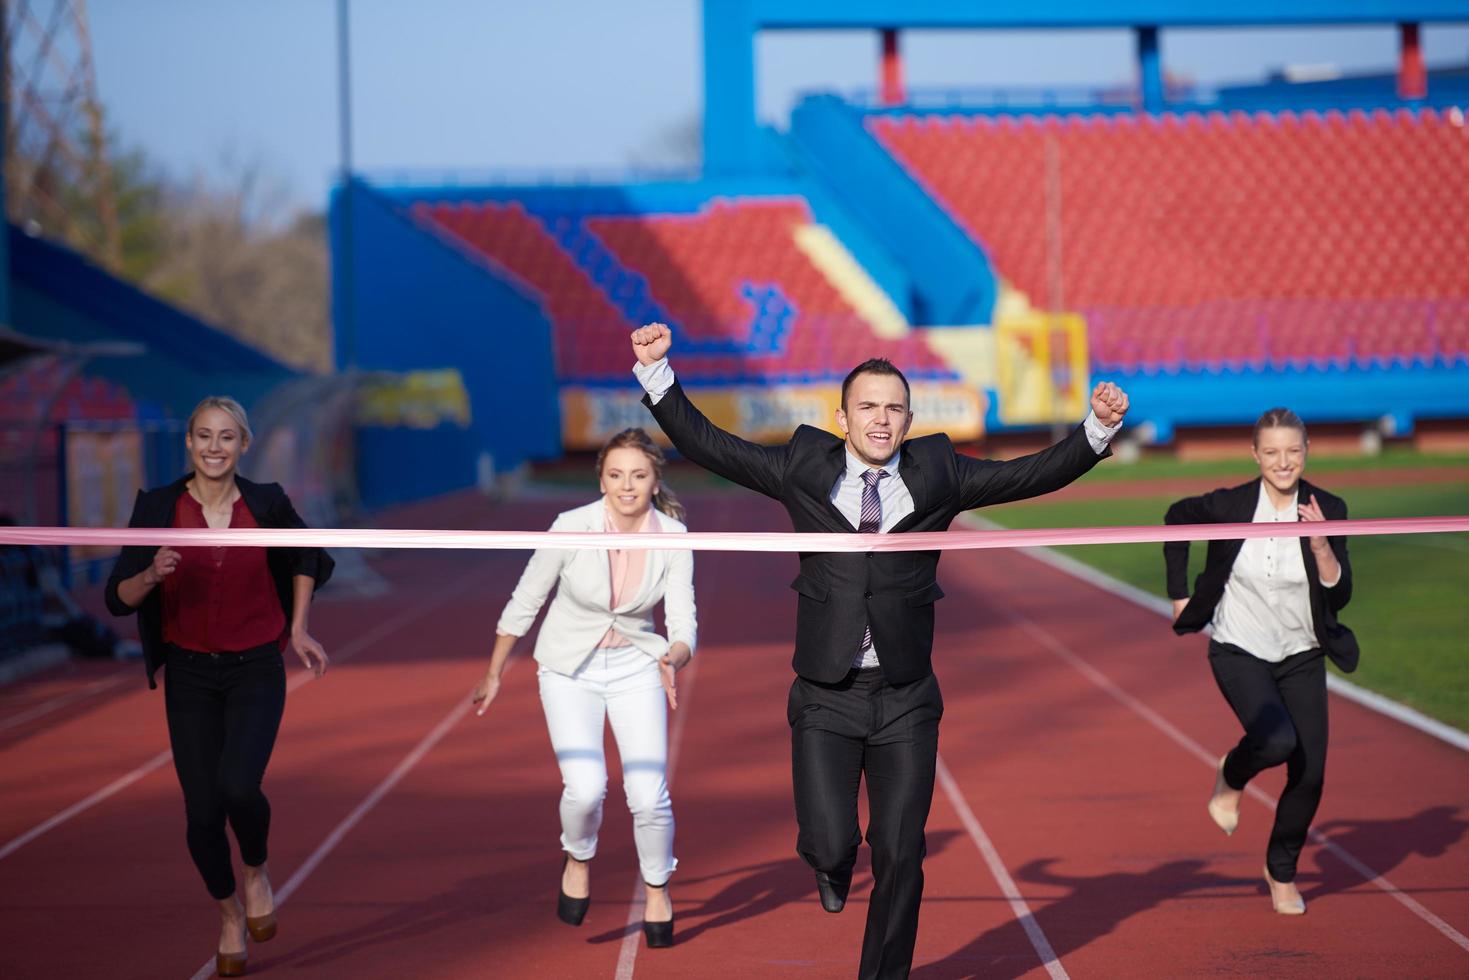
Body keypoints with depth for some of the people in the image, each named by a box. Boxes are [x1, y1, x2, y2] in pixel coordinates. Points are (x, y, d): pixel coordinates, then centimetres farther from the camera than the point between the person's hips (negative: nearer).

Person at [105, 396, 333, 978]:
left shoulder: (266, 504, -6)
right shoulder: (158, 508, -7)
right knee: (203, 810, -1)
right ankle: (230, 913, 26)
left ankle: (257, 873, 10)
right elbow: (119, 599, -6)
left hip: (256, 670, -1)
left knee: (239, 787, -23)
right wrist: (153, 574, -26)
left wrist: (298, 629, 9)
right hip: (189, 674, 1)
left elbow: (305, 556, 15)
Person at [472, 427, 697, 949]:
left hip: (636, 665, 1)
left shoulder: (673, 538, -14)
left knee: (650, 796, -10)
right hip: (568, 669, -1)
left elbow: (683, 624, -15)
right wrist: (494, 674, 2)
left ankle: (657, 888, 19)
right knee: (586, 787, -20)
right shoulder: (572, 527, -19)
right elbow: (524, 601, -6)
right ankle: (578, 860, 14)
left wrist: (673, 658, -38)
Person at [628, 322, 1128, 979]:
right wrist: (656, 370, -3)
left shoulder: (937, 475, 3)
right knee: (828, 845, -12)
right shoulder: (803, 469, 2)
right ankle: (832, 862, 26)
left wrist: (1098, 428, -10)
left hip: (906, 702, 1)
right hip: (826, 699, -1)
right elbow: (705, 444, 4)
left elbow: (1036, 474, 3)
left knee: (900, 858, 2)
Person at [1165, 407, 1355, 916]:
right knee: (1277, 740, -27)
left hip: (1301, 656, 3)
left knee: (1310, 773, 0)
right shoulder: (1229, 505, -15)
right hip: (1239, 651, -3)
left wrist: (1321, 546, -28)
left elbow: (1339, 596, -11)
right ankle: (1231, 779, 9)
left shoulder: (1328, 510, -10)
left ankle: (1282, 870, 26)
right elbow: (1177, 517, 6)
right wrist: (1179, 593, 5)